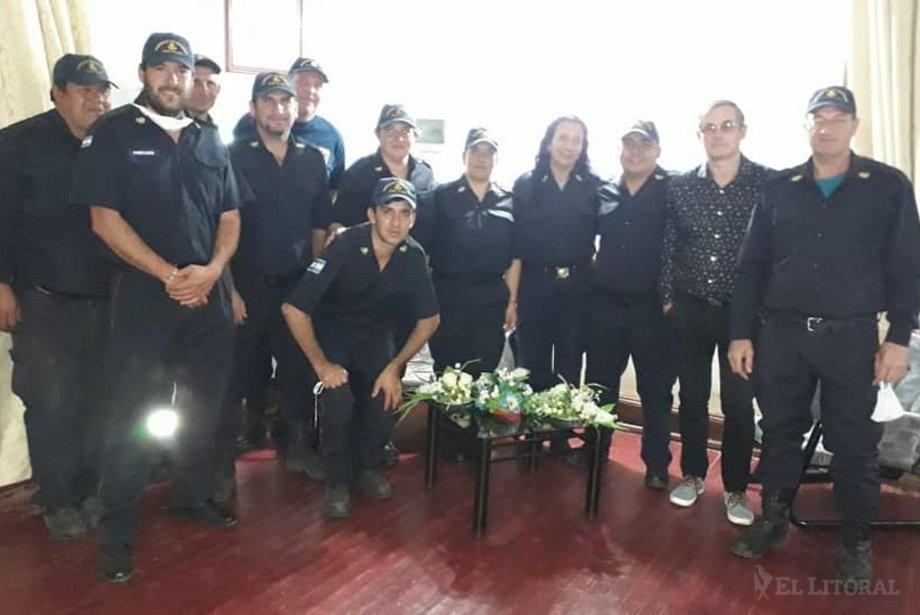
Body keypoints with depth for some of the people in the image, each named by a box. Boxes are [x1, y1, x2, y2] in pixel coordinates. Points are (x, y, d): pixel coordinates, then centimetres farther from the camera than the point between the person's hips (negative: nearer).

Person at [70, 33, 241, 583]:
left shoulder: (210, 141, 12)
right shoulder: (113, 133, -1)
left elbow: (230, 217, 10)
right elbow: (105, 218, -8)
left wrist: (212, 270, -8)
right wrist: (169, 275, -15)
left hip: (209, 293, 4)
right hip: (143, 293, -4)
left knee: (202, 406, 13)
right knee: (134, 413, 2)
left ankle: (195, 495, 32)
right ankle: (118, 529, 15)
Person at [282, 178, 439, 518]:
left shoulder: (414, 256, -16)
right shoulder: (344, 247, -27)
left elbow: (429, 319, -4)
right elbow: (293, 309, -25)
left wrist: (394, 367, -11)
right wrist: (321, 364, -21)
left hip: (376, 336, 3)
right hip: (332, 333, -3)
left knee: (386, 397, -18)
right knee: (338, 400, -24)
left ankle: (368, 467, 12)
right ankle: (337, 481, 1)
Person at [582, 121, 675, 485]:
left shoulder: (671, 192, -3)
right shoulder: (604, 193, 9)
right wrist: (593, 269, 8)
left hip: (652, 307, -3)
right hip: (605, 303, 4)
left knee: (655, 388, 6)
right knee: (599, 381, 13)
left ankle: (657, 463, 19)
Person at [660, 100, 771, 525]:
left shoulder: (769, 183, -4)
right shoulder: (680, 186, 3)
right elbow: (668, 246, 7)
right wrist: (667, 297, 5)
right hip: (690, 308, 2)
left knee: (738, 402, 4)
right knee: (692, 396, 12)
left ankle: (736, 489, 21)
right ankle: (692, 474, 29)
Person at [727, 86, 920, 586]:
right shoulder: (778, 188, 7)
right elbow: (751, 265, 6)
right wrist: (741, 332, 1)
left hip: (852, 338, -1)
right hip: (782, 335, 2)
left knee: (854, 445, 7)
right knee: (779, 434, 12)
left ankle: (856, 543, 24)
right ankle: (773, 521, 29)